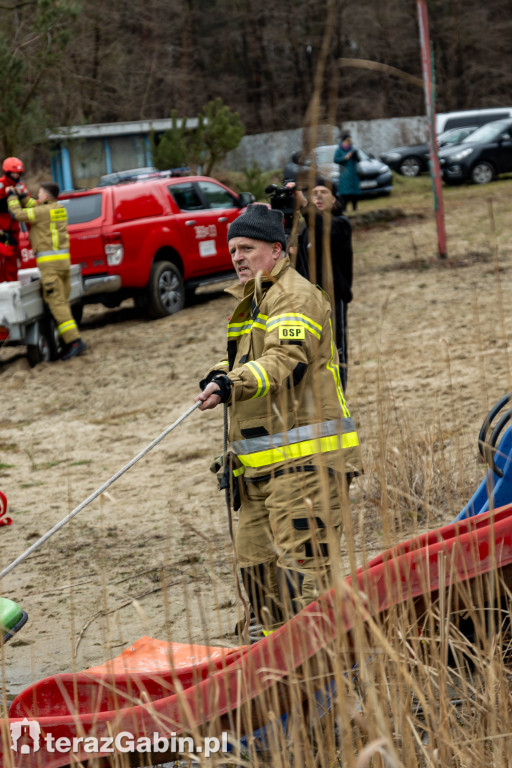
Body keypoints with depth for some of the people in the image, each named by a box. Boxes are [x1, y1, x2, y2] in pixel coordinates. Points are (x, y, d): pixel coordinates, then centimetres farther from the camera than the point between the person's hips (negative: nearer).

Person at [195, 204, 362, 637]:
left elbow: (286, 360, -26)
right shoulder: (249, 301, 23)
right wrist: (222, 375, 7)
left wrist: (233, 385, -41)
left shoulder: (296, 296, -9)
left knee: (302, 563, -13)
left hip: (304, 458, -10)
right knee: (256, 563, 13)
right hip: (260, 463, 10)